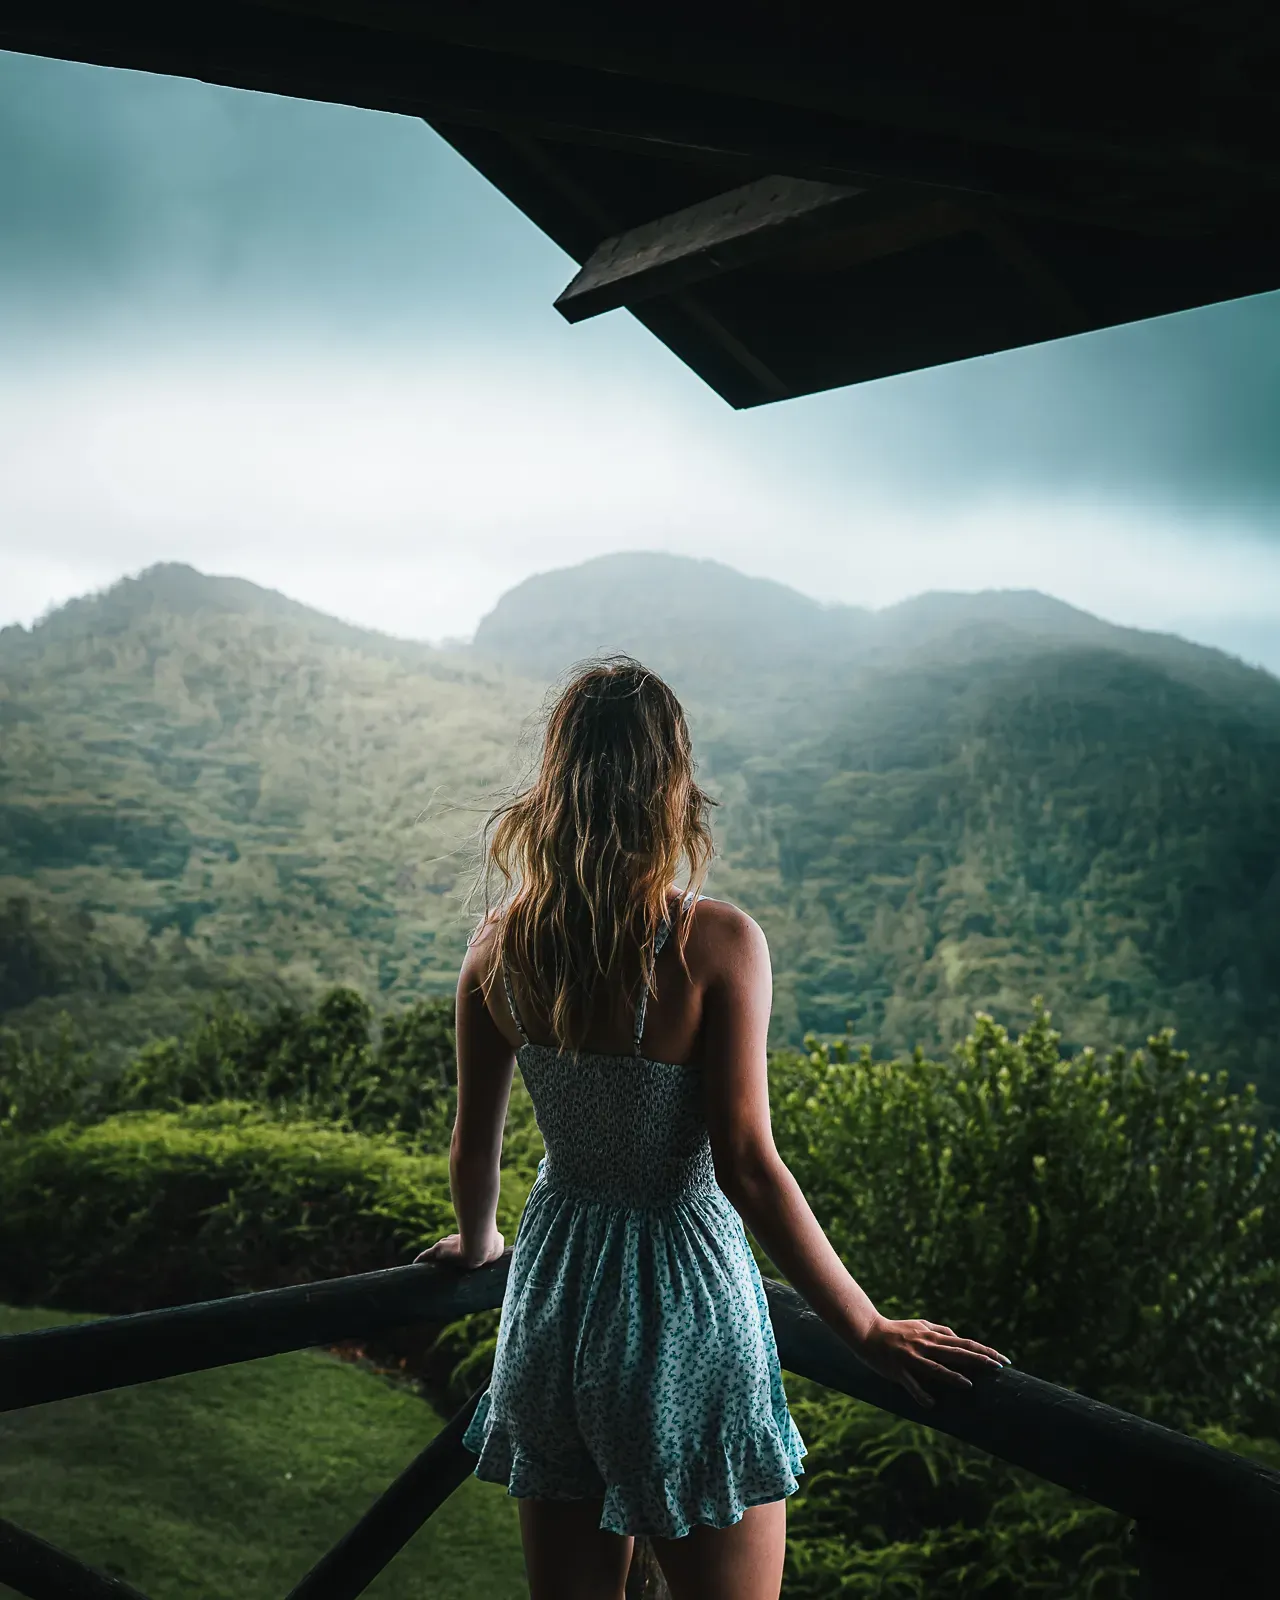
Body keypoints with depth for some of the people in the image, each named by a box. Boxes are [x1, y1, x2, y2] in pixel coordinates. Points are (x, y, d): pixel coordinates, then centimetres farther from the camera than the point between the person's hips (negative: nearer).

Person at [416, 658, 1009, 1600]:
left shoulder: (504, 940, -5)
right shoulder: (716, 942, -18)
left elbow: (474, 1145, 5)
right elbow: (747, 1167, -20)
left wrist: (477, 1241, 26)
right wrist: (871, 1331, -12)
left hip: (555, 1293, 5)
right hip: (684, 1296, -4)